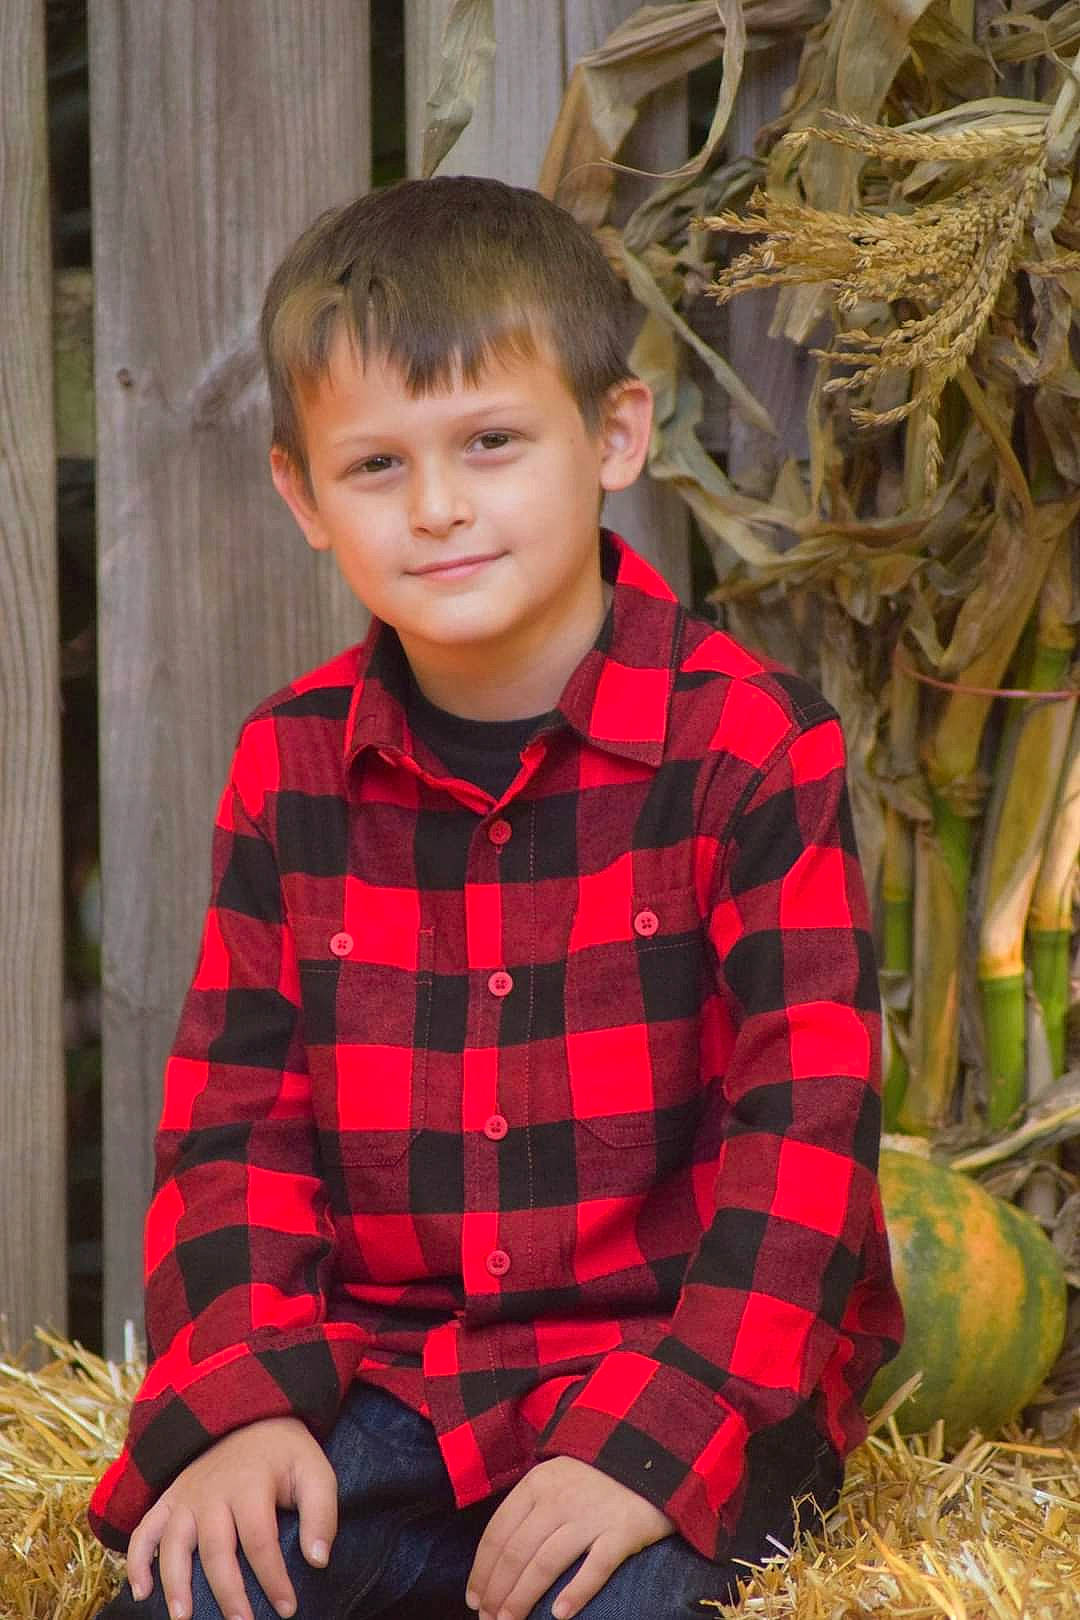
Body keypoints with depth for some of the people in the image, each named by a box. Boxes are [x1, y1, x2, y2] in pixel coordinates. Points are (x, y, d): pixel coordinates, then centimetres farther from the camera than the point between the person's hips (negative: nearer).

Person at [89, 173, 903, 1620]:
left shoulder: (750, 743, -5)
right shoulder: (290, 768, 8)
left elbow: (804, 1126, -11)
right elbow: (232, 1120, 7)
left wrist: (650, 1449, -22)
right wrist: (239, 1404, -11)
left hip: (683, 1381, -3)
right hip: (379, 1379, 3)